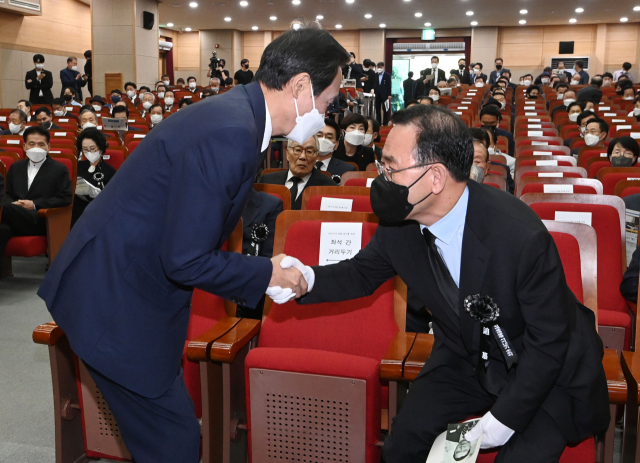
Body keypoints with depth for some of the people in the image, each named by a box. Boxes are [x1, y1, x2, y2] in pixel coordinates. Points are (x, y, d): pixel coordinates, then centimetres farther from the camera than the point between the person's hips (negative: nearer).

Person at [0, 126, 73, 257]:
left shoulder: (59, 169, 12)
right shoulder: (15, 167, 27)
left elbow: (66, 198, 1)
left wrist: (35, 204, -9)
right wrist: (12, 203, -3)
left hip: (41, 221, -4)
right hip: (15, 222, 4)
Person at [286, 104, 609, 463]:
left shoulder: (521, 236, -34)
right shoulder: (399, 222, -17)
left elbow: (549, 340, -23)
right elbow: (364, 272, 2)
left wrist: (506, 417, -19)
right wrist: (310, 279, -19)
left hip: (550, 367, -4)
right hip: (465, 359, 5)